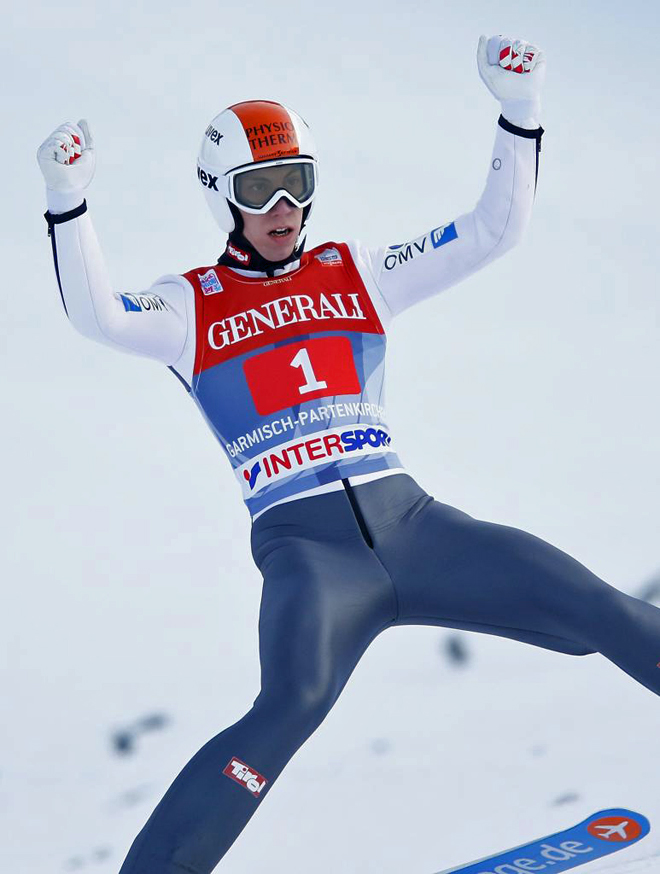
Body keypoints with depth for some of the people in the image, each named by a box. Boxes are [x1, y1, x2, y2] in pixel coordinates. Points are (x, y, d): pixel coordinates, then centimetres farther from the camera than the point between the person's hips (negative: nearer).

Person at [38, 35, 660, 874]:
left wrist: (519, 112, 2)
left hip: (410, 521, 4)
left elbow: (492, 231, 13)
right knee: (293, 703, -30)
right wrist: (67, 203, -25)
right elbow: (96, 316, -12)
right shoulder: (190, 307, 8)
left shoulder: (358, 273, 15)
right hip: (303, 545, -3)